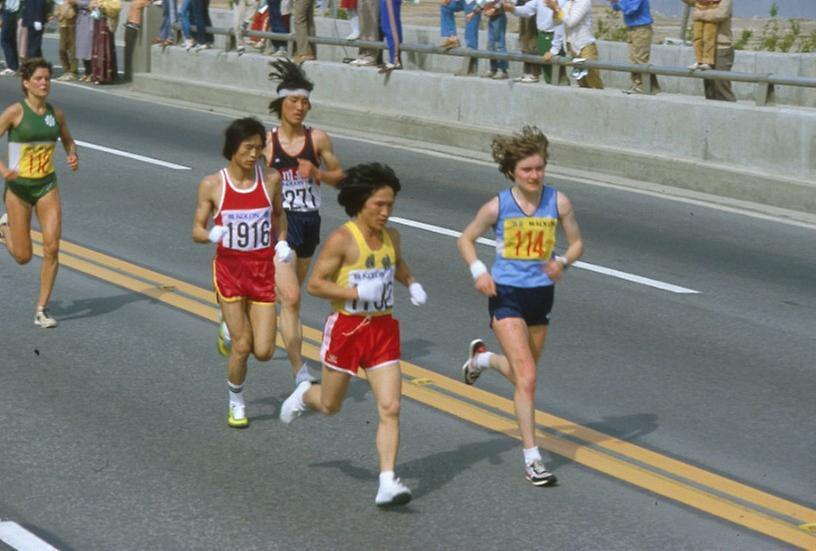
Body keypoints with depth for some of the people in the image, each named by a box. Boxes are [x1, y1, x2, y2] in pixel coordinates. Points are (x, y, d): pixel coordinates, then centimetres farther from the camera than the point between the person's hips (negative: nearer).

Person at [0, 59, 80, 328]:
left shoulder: (56, 113, 2)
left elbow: (68, 141, 18)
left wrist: (73, 156, -4)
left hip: (47, 186, 3)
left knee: (52, 248, -10)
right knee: (23, 256, 4)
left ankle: (42, 310, 3)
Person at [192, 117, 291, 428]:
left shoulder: (271, 179, -4)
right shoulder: (212, 185, -9)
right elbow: (197, 231, -4)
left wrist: (281, 242, -1)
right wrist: (211, 234, -26)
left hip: (263, 270, 2)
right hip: (229, 270, -2)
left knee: (263, 351, -2)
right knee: (241, 347, -4)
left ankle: (237, 330, 35)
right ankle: (236, 403, 23)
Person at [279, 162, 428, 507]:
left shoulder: (391, 237, 3)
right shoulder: (342, 239, -16)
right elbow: (315, 284, -16)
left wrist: (412, 285, 6)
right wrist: (357, 293, -25)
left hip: (383, 329, 4)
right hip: (347, 327, -4)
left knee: (390, 408, -7)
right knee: (330, 406, 15)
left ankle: (387, 484, -7)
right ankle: (304, 395, 51)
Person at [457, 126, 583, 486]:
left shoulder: (558, 202, -5)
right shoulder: (498, 206, -10)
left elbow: (577, 243, 5)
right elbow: (466, 240, 5)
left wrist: (562, 262, -16)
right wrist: (478, 270, -12)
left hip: (541, 294, 4)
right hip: (506, 295, -4)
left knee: (523, 373, 19)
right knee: (527, 378, -13)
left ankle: (481, 357, 52)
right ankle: (532, 459, -6)